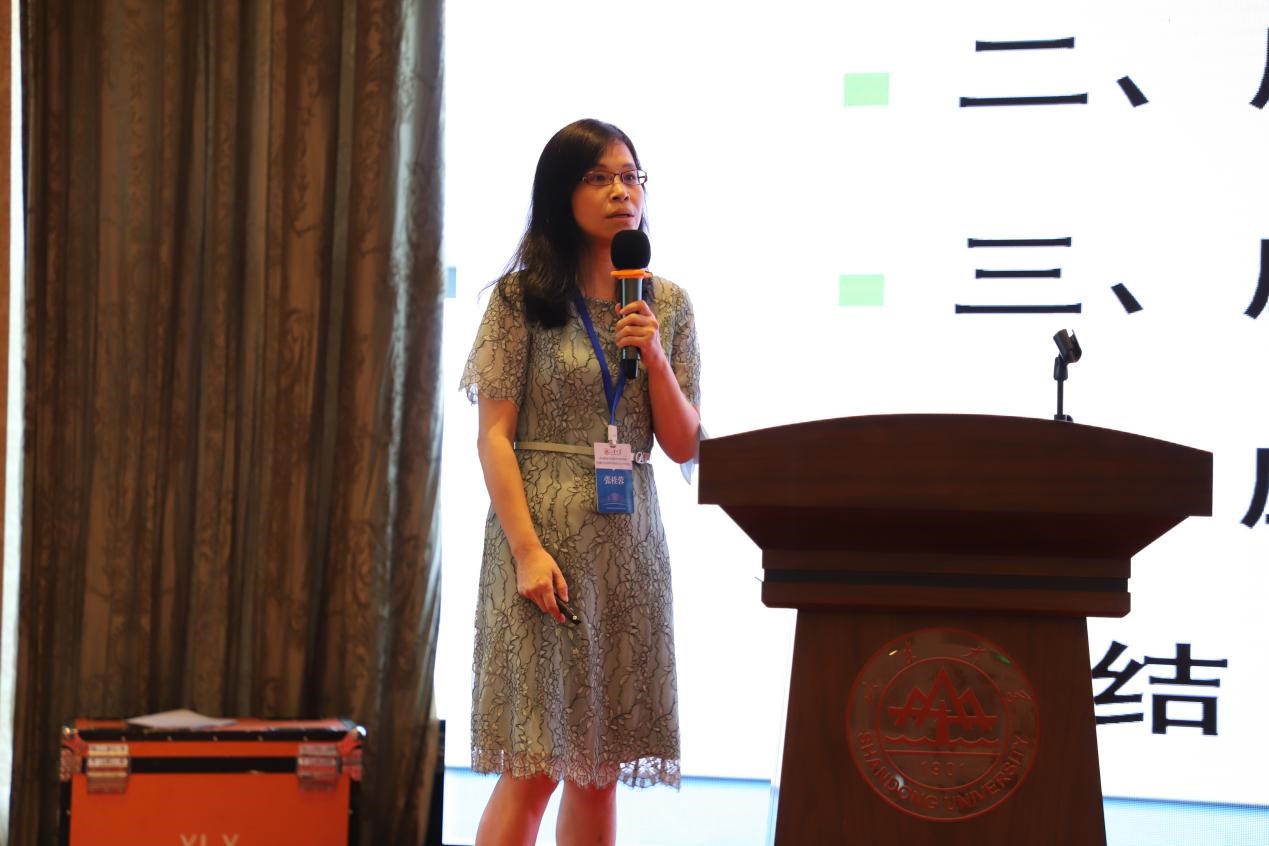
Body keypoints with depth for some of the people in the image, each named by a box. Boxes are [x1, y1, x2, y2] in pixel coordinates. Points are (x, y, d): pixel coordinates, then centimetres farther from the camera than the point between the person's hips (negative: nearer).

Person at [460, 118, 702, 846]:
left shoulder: (668, 304, 10)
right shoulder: (523, 295, -2)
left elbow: (684, 447, 7)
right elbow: (494, 434, -6)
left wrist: (655, 358, -8)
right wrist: (528, 550, -15)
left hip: (631, 543, 4)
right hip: (544, 534, -4)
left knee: (601, 770, 5)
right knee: (531, 766, -7)